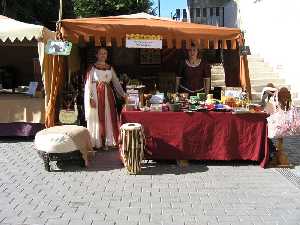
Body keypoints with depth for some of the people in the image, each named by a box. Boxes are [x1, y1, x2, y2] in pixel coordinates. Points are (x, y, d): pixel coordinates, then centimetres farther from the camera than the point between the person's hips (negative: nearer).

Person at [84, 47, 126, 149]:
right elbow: (88, 84, -7)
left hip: (108, 96, 4)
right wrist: (91, 98, -15)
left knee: (109, 118, 5)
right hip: (96, 95, -4)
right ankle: (97, 143, 9)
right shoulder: (92, 67, -2)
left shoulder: (110, 68, 11)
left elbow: (116, 82, 10)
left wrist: (123, 94, 1)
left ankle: (108, 141, 15)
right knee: (97, 118, 0)